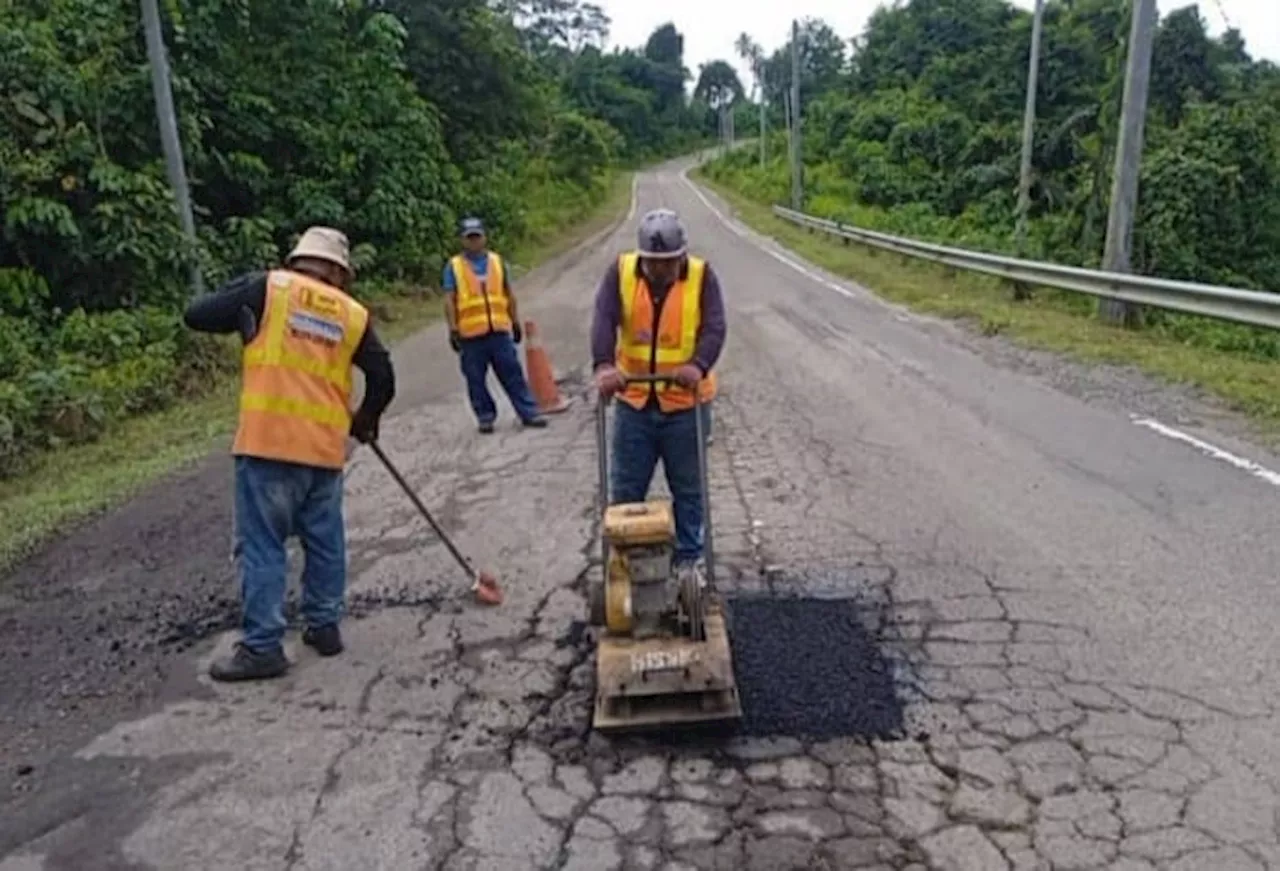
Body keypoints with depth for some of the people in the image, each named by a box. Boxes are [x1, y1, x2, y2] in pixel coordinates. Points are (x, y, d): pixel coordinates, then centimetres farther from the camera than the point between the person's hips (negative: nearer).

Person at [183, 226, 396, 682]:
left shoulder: (268, 287, 2)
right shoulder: (353, 314, 10)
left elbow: (196, 315, 3)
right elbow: (383, 378, 13)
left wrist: (243, 300, 21)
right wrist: (365, 421, 31)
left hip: (268, 441, -3)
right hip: (325, 447, 3)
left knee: (262, 545, 2)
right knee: (325, 541, 17)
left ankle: (262, 646, 6)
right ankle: (324, 626, 27)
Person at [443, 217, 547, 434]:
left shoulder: (497, 262, 13)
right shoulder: (454, 266, 4)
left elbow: (509, 295, 17)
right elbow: (449, 301, 0)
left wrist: (516, 322, 15)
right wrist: (453, 330, -7)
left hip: (500, 330, 2)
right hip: (470, 334, -1)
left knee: (513, 374, 2)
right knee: (476, 380, 4)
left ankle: (529, 413, 7)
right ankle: (485, 417, 16)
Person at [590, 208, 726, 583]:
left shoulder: (701, 276, -6)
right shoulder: (620, 272, -4)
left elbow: (713, 328, -17)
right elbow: (603, 320, -17)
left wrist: (698, 366, -37)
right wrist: (604, 365, -35)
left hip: (685, 403, -1)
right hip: (633, 401, 1)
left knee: (688, 489, 11)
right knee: (625, 489, 9)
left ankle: (688, 559, 27)